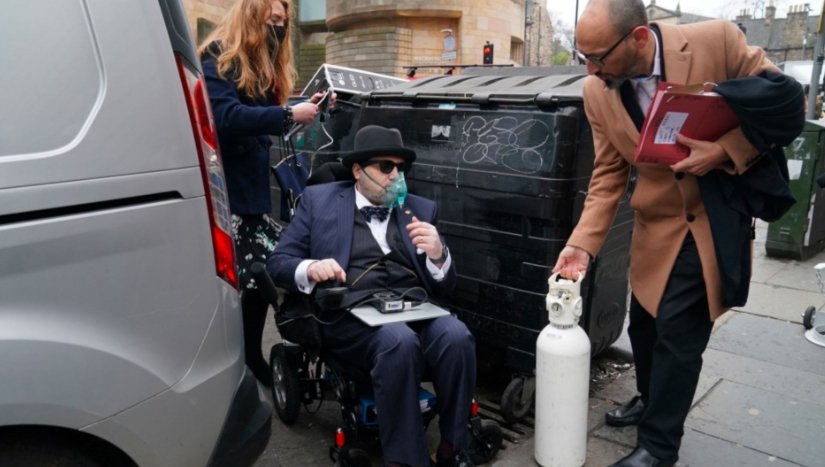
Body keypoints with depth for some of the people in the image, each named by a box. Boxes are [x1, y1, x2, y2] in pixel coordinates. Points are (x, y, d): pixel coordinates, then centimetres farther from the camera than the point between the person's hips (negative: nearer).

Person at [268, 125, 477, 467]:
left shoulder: (422, 209, 17)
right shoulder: (319, 200, 11)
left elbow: (443, 288, 14)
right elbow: (278, 263, 8)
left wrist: (438, 255, -8)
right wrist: (310, 269, -15)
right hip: (352, 313, -3)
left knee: (456, 336, -29)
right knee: (400, 341, -34)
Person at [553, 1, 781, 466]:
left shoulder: (718, 40, -19)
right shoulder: (597, 91, -10)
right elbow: (609, 175, -4)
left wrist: (724, 151, -24)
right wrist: (583, 243, -14)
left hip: (716, 217, -3)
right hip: (658, 224, 4)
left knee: (678, 334, -3)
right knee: (644, 324, 14)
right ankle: (652, 399, 44)